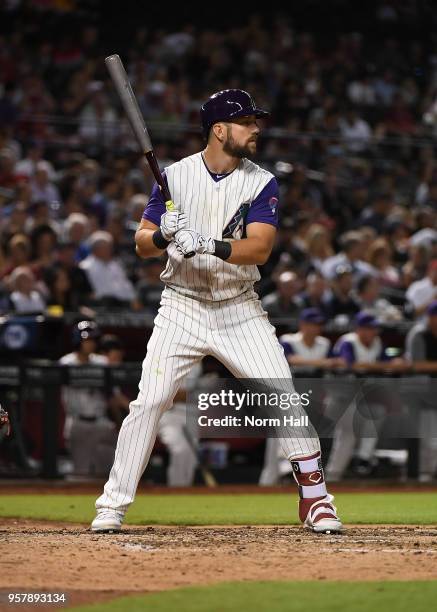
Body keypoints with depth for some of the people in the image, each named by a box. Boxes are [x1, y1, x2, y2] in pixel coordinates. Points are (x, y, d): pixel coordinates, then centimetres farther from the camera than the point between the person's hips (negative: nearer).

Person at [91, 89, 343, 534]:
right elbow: (142, 245, 0)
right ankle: (113, 505, -1)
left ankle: (315, 500, 5)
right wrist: (164, 236, -23)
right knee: (148, 401, -10)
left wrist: (208, 245, -32)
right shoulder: (176, 175, -1)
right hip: (181, 309, 0)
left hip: (240, 310, 0)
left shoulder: (262, 184, -3)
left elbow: (259, 248, -16)